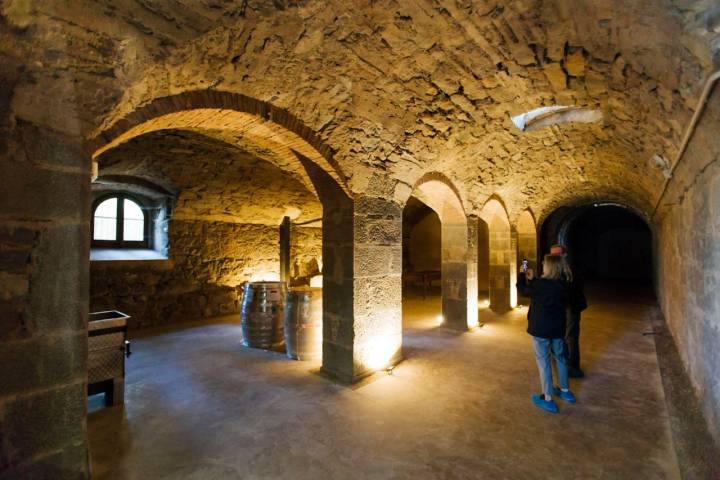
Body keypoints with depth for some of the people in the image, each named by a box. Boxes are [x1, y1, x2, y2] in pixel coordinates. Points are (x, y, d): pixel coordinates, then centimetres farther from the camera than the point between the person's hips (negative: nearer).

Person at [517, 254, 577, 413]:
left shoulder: (540, 284, -21)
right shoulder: (564, 285, -3)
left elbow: (523, 290, -4)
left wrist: (522, 275, 11)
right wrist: (532, 279, 14)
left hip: (541, 329, -6)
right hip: (558, 328, 6)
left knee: (544, 361, 3)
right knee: (560, 357, 22)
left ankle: (548, 399, 10)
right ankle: (565, 391, 39)